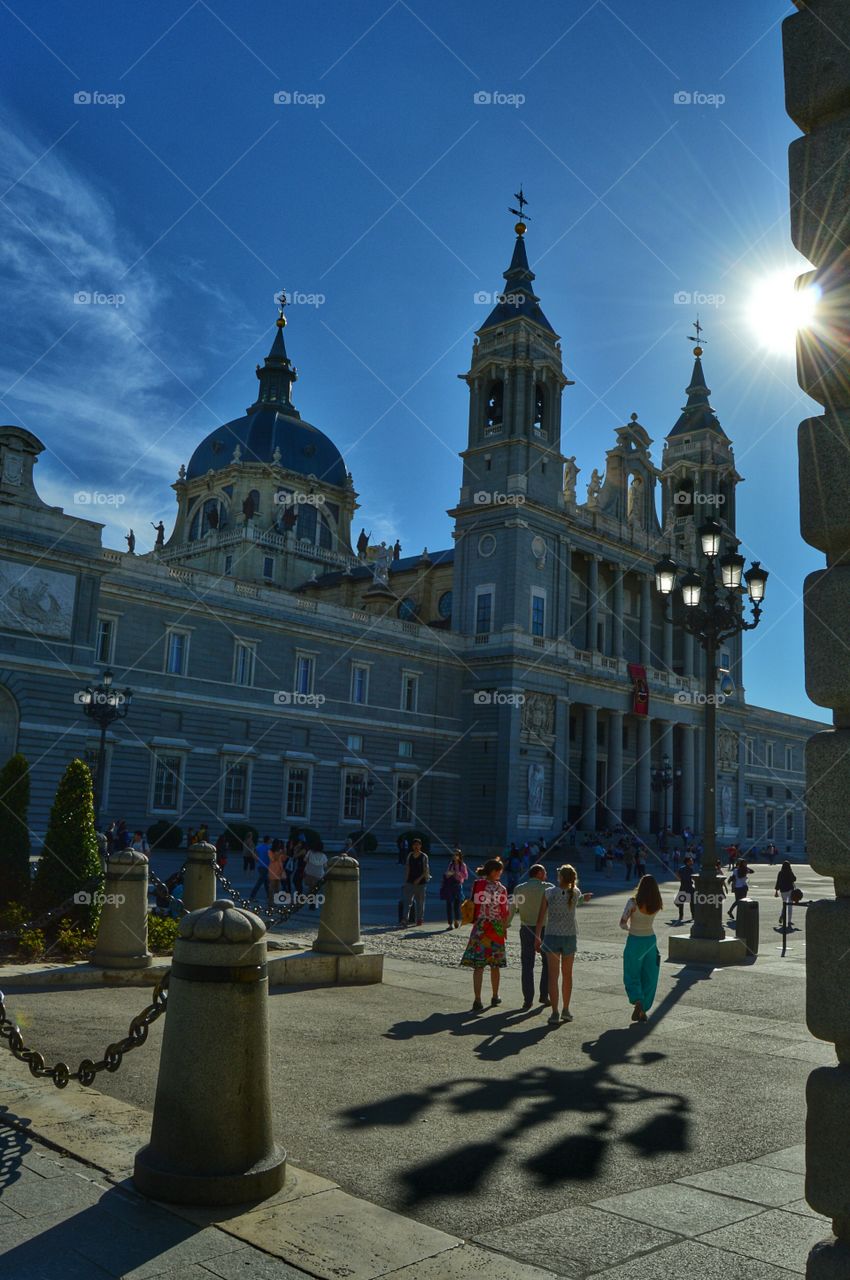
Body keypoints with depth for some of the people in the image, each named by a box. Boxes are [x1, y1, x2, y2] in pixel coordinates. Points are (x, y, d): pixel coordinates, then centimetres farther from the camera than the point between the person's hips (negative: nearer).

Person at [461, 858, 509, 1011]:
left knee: (478, 965, 0)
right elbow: (504, 912, -5)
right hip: (496, 928, -1)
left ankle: (477, 1000, -7)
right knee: (495, 965, 15)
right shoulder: (500, 889, -10)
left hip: (479, 928, 1)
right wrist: (504, 929, 8)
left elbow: (473, 906, 2)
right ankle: (495, 996, 29)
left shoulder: (477, 885, -3)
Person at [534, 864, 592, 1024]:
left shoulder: (549, 892, -11)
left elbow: (541, 917, -8)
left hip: (552, 937, -2)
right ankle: (566, 1010, 24)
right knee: (567, 975, 17)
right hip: (569, 937, 2)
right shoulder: (576, 893, -5)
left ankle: (555, 1013, -4)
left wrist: (537, 937, -1)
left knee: (553, 976, 1)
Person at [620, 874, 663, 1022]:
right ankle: (643, 1010, 14)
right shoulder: (656, 905, -6)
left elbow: (622, 923, -13)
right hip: (651, 940, 4)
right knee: (648, 977, 13)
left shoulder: (633, 903, -19)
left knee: (631, 975, 8)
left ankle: (637, 1001, -17)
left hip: (634, 941, -4)